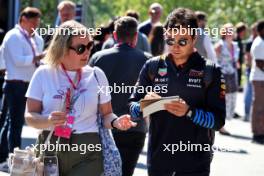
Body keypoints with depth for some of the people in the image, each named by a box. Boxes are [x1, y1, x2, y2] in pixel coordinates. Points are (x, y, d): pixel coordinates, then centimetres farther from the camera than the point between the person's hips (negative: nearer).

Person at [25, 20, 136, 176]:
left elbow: (106, 114, 9)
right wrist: (48, 121, -20)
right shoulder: (44, 74, 1)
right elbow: (30, 116, 0)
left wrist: (115, 122, -13)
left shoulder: (96, 75, 6)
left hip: (87, 152, 1)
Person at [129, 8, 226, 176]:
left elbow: (218, 120, -7)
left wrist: (189, 112, -23)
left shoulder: (210, 71, -3)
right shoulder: (153, 66, 4)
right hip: (158, 160, 2)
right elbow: (133, 108, 6)